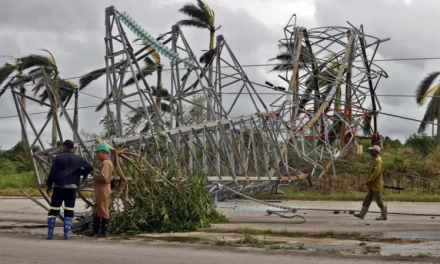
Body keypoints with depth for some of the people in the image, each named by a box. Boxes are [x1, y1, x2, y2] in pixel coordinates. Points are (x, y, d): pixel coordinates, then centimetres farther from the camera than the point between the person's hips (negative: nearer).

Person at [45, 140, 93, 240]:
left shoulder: (58, 157, 0)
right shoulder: (78, 159, 7)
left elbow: (52, 172, -4)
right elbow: (90, 167, 3)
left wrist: (48, 185, 2)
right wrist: (83, 174, 20)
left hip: (58, 187, -1)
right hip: (71, 187, 1)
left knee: (54, 210, 5)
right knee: (69, 211, 5)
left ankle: (50, 233, -1)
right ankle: (67, 234, -3)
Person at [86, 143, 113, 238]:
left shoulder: (106, 163, -14)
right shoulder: (103, 163, 19)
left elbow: (103, 177, -25)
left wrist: (95, 174, -10)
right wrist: (96, 173, 9)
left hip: (103, 190, -11)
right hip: (99, 190, 11)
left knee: (103, 211, -5)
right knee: (96, 211, 14)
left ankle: (104, 231, 0)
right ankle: (95, 230, 20)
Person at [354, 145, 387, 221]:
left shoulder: (378, 160, -15)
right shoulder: (374, 160, 16)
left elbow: (377, 172, -24)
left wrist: (369, 180, -22)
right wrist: (369, 181, 16)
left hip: (376, 185, -10)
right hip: (372, 185, 10)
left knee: (379, 200, -4)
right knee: (367, 200, 8)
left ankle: (384, 216, 4)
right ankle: (362, 214, 9)